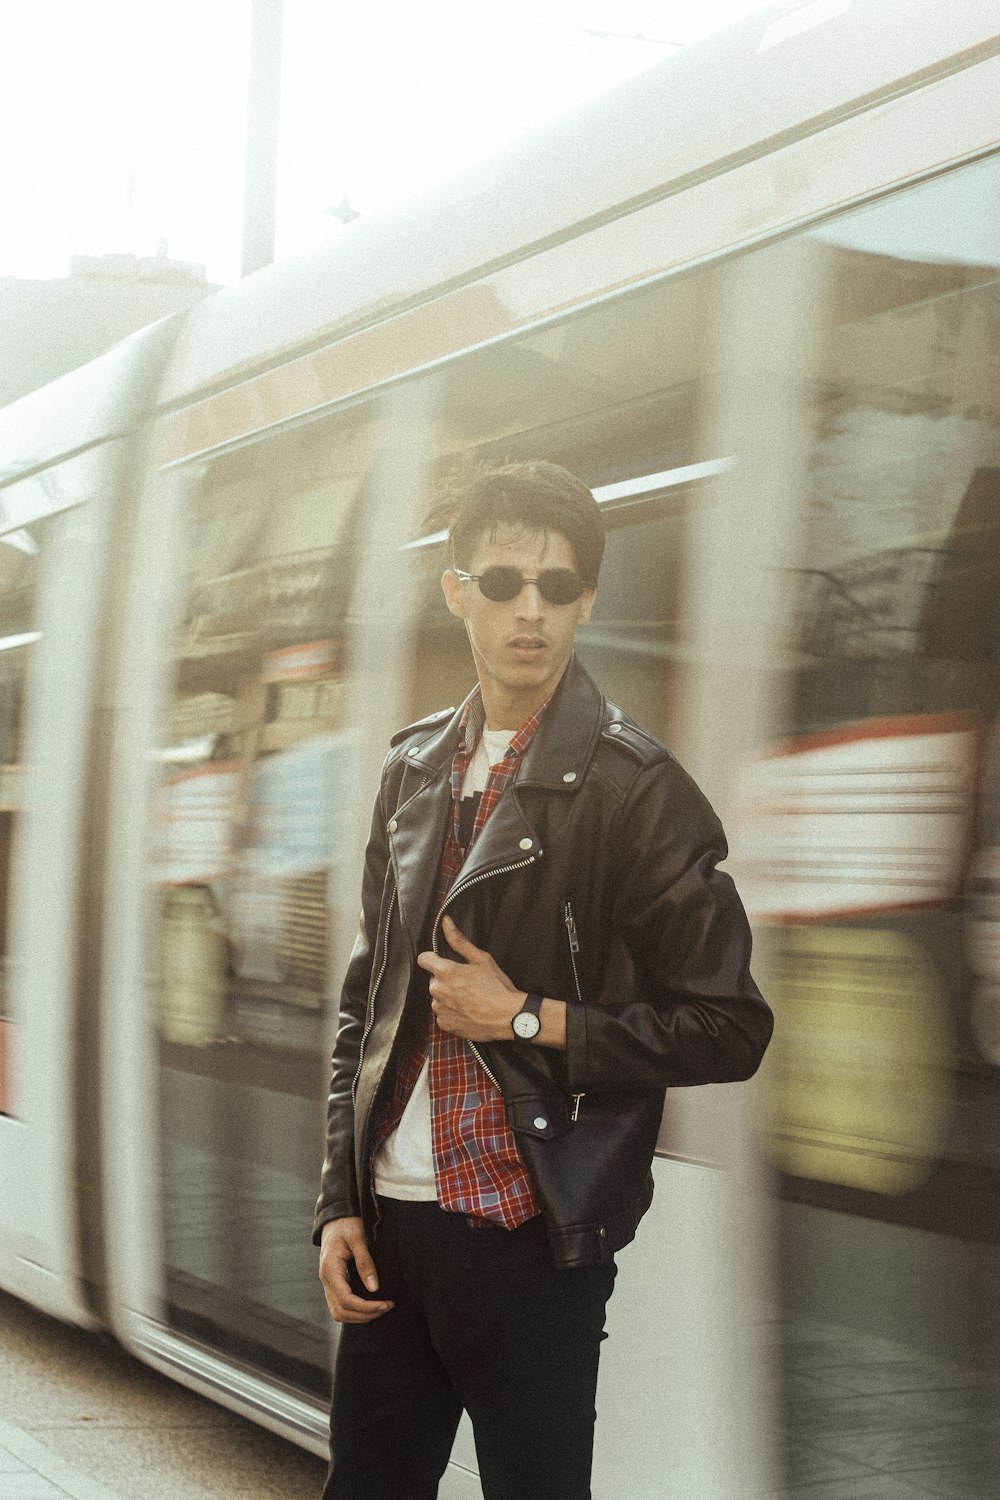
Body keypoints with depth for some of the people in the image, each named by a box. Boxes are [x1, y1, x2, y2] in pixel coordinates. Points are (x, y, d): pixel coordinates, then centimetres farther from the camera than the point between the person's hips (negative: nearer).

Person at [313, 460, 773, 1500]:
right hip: (390, 1225, 5)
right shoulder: (414, 770, 9)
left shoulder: (630, 785, -9)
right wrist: (341, 1202, 9)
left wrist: (528, 1020, -14)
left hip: (530, 1239, -5)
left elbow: (730, 1025, -10)